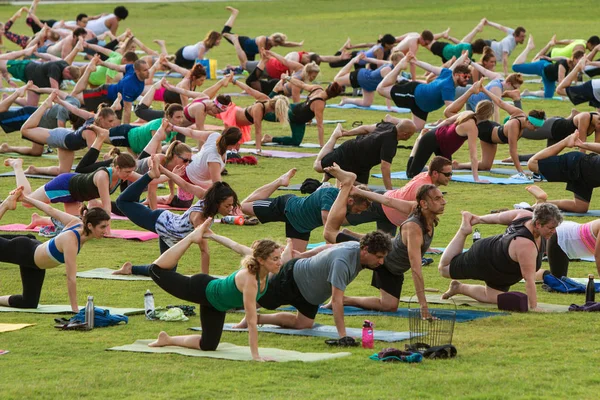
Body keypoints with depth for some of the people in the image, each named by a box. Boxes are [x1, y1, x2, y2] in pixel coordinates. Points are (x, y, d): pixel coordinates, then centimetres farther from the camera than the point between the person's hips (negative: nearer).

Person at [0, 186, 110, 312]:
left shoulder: (78, 223, -21)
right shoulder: (71, 241, -43)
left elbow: (51, 211, -8)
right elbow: (71, 278, -41)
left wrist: (26, 199, 4)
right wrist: (75, 310, -38)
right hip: (22, 251, -7)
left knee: (29, 304, 16)